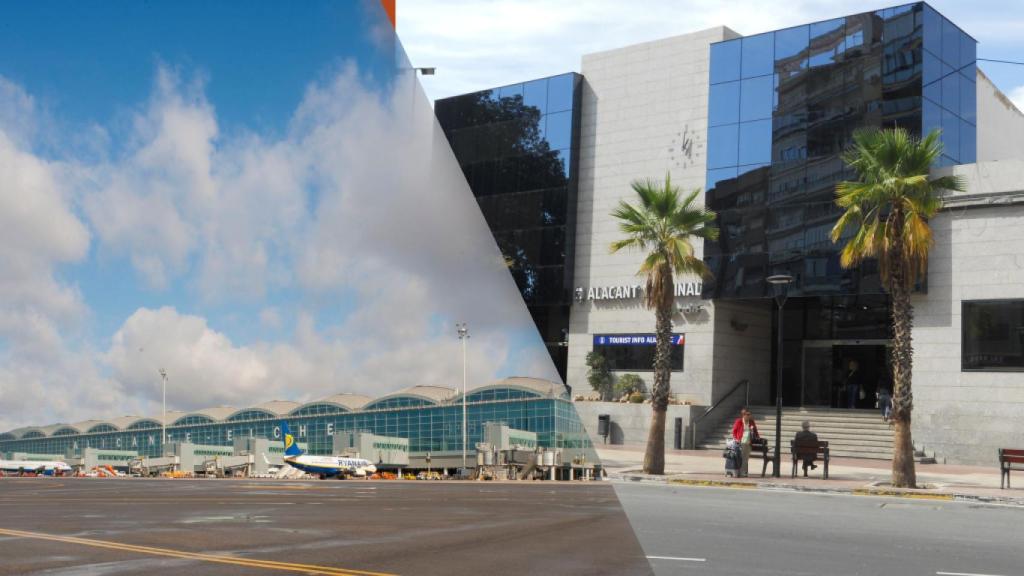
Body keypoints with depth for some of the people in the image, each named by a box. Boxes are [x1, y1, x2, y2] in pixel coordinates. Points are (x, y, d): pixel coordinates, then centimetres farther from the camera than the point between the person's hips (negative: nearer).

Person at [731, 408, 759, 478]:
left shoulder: (751, 422, 11)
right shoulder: (738, 421, -3)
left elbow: (755, 431, 19)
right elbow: (734, 431, 0)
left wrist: (757, 437, 5)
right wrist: (735, 438, -11)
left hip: (748, 443, 5)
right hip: (740, 443, -5)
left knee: (746, 459, 8)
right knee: (740, 458, -5)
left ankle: (744, 473, 13)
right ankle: (738, 473, -2)